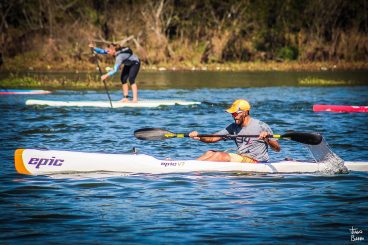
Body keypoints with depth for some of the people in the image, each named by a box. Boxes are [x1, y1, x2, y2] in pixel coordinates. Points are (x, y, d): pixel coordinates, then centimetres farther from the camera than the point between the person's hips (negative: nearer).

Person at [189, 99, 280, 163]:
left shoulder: (261, 126, -8)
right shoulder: (234, 127, 11)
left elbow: (277, 149, -7)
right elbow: (212, 139, 7)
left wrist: (267, 140, -27)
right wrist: (199, 137, -12)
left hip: (255, 162, -8)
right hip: (241, 158, 8)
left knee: (220, 155, -22)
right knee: (211, 153, -3)